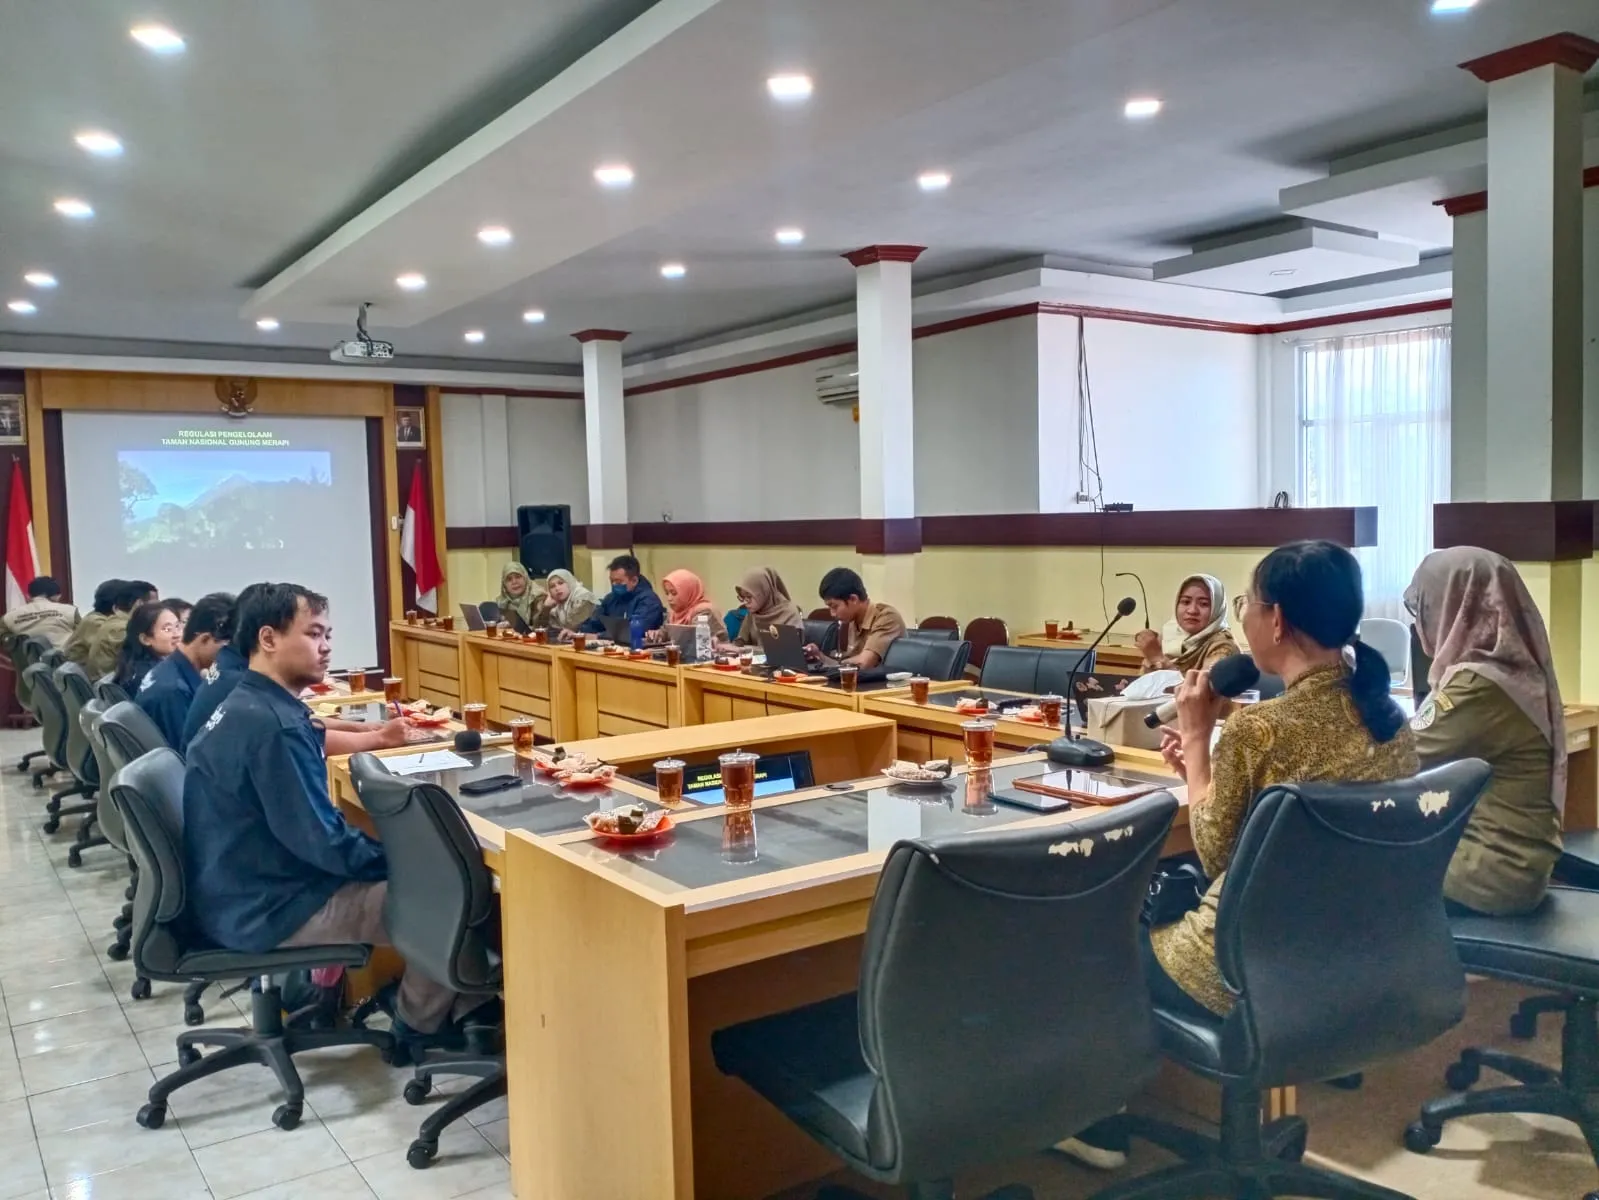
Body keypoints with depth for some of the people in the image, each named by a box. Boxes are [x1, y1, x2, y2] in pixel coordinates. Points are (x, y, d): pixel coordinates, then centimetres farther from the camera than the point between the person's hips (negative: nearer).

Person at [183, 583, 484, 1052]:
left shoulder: (244, 706, 7)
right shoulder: (270, 724, -26)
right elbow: (323, 841, -26)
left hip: (240, 893, 10)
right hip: (265, 911, -10)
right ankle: (422, 1025, 15)